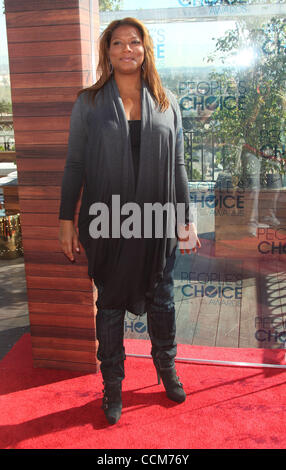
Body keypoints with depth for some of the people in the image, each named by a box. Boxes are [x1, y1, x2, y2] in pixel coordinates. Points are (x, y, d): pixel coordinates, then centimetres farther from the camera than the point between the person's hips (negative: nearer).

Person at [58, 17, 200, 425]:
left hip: (157, 223, 2)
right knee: (110, 304, 11)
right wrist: (67, 219, -2)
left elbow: (178, 165, 7)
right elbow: (74, 164, 2)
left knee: (161, 300, 14)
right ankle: (112, 385, 30)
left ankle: (167, 368, 39)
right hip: (107, 224, -1)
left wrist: (187, 218, 5)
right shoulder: (89, 103, 0)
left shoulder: (166, 102, 6)